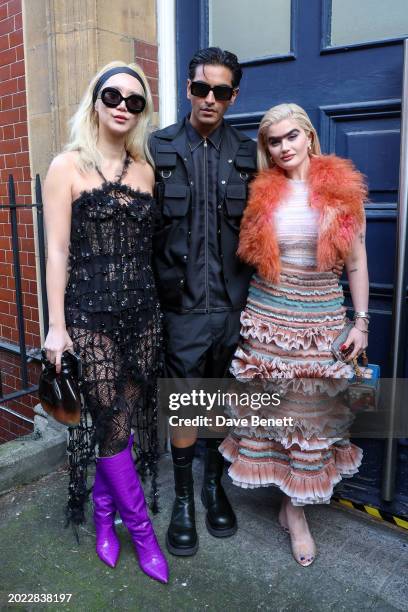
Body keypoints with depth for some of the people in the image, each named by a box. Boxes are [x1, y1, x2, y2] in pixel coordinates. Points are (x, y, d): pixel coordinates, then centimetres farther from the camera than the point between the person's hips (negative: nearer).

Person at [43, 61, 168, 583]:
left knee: (126, 419, 12)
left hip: (142, 311, 4)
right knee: (111, 424, 2)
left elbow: (149, 245, 11)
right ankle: (141, 529, 23)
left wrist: (158, 304, 9)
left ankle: (104, 512, 36)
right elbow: (57, 251, -5)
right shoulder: (67, 166, -2)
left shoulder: (145, 170, 10)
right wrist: (56, 325, -8)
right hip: (90, 315, -4)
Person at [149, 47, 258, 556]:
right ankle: (183, 499, 28)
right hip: (183, 305, -2)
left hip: (233, 303, 2)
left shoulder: (248, 154, 6)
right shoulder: (158, 148, 1)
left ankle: (215, 485, 36)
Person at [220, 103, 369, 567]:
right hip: (267, 316, 1)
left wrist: (362, 321, 0)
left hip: (322, 318, 0)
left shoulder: (343, 188, 0)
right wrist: (242, 311, 5)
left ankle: (296, 508, 23)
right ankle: (292, 502, 27)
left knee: (312, 411, 5)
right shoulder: (261, 193, 1)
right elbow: (249, 258, 8)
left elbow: (356, 262, 3)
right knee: (270, 406, 6)